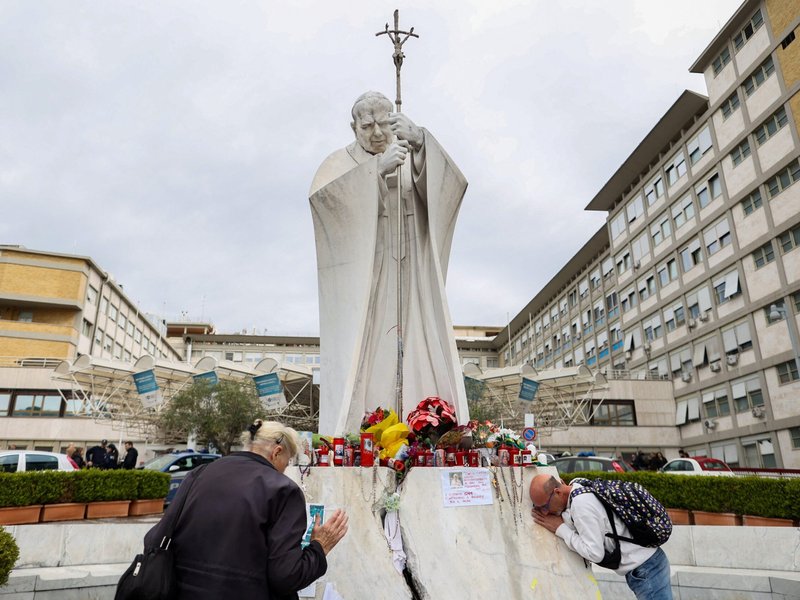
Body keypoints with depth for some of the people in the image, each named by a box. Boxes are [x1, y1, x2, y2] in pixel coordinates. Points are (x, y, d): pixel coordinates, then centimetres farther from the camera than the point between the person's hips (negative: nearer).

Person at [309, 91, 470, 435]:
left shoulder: (414, 158, 14)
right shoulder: (340, 163, 9)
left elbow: (451, 184, -8)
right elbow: (319, 195, -15)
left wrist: (419, 140, -25)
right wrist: (378, 167, -25)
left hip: (410, 280, 2)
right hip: (360, 282, -2)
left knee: (417, 360, -6)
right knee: (356, 358, -11)